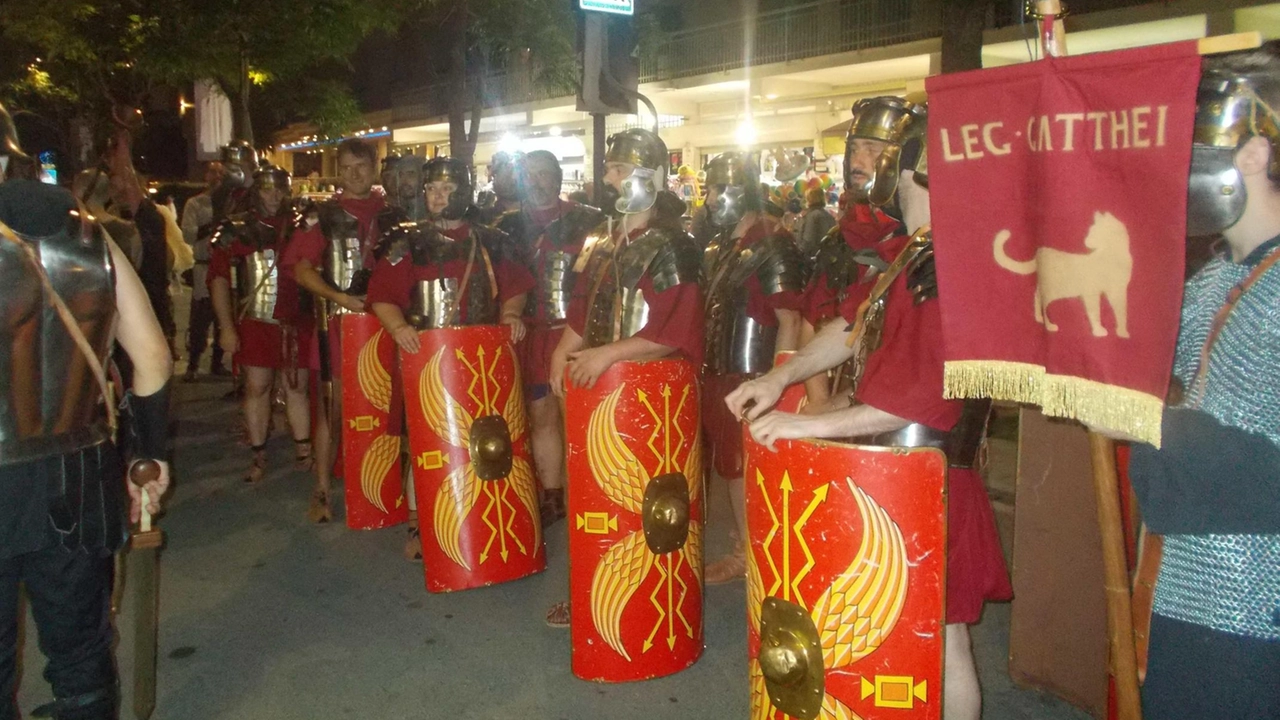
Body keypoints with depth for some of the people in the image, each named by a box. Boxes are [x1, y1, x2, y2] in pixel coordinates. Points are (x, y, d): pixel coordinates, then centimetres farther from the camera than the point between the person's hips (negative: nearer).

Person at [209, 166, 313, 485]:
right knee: (256, 387, 5)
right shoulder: (237, 230, -1)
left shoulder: (300, 227, 5)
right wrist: (227, 327, -9)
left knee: (298, 386, 8)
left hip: (295, 323, 1)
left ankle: (303, 450, 19)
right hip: (254, 323, -1)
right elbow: (219, 279, -3)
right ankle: (258, 455, 15)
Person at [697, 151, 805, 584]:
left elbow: (789, 322, -18)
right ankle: (744, 551, 29)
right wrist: (701, 364, 16)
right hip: (718, 373, 8)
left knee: (753, 466, 1)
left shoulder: (772, 246, -14)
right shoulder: (717, 244, 12)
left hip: (753, 379, -8)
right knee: (730, 464, 15)